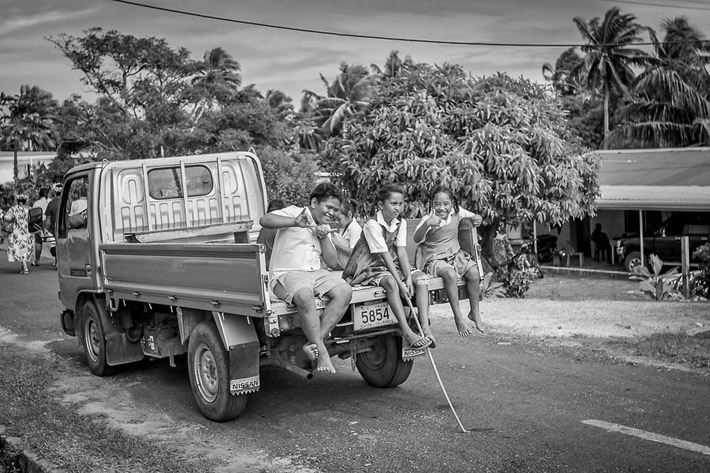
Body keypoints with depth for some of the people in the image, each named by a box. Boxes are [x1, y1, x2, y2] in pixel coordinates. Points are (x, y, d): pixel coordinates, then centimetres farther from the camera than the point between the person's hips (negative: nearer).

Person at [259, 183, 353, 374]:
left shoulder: (325, 228, 22)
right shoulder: (294, 213, 1)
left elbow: (332, 262, 13)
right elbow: (265, 220, -18)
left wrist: (324, 237, -1)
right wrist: (295, 223, -30)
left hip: (317, 273, 7)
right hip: (287, 274, -6)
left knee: (344, 291, -22)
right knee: (305, 296, -39)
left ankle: (315, 343, -25)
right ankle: (321, 351, -31)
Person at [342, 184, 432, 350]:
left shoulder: (401, 223, 3)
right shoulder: (372, 225, -19)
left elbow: (401, 252, -5)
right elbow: (385, 255, -23)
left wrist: (408, 277, -19)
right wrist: (400, 283, -27)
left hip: (392, 265, 7)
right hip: (371, 268, -7)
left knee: (421, 277, -17)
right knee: (391, 283, -36)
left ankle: (425, 327, -26)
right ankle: (407, 332, -40)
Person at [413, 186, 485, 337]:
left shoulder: (457, 212, 2)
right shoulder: (427, 219, -12)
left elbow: (473, 217, 18)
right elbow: (417, 239, -28)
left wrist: (477, 219, -7)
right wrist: (427, 224, -45)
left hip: (455, 255, 5)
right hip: (434, 260, -5)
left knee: (474, 272, -21)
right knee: (450, 274, -35)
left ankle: (475, 313, -3)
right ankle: (458, 316, -25)